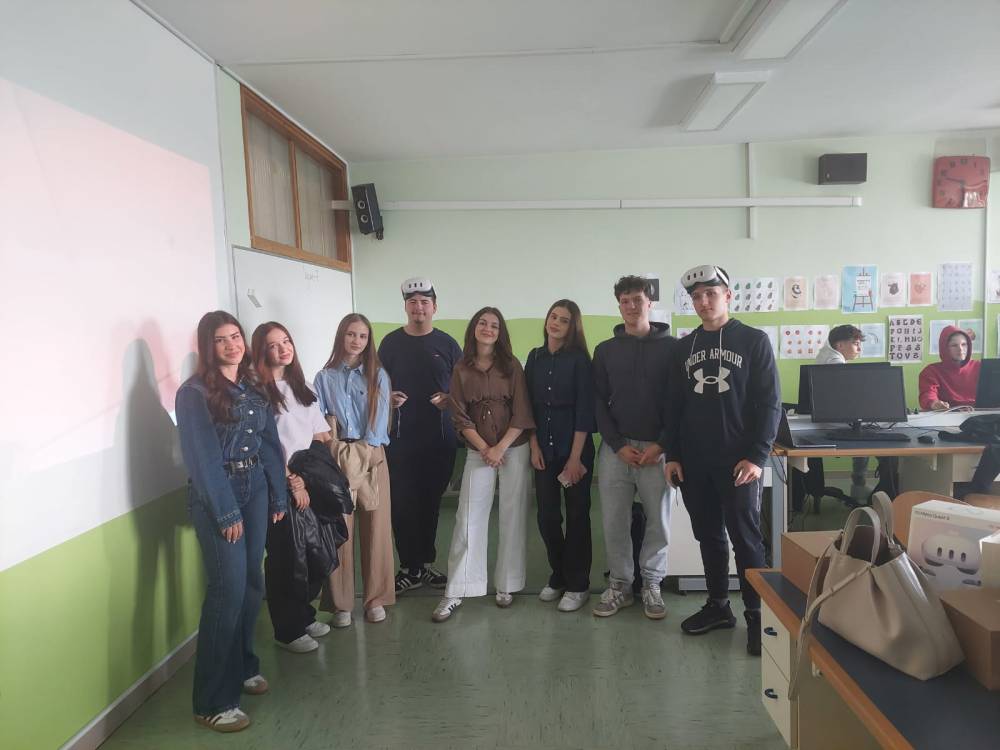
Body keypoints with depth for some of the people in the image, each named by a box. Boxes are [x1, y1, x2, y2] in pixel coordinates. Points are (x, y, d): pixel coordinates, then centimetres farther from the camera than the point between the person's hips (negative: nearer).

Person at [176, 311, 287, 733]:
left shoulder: (253, 388, 10)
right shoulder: (194, 393, -9)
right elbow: (202, 458, -14)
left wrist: (278, 495, 9)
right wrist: (226, 511, -16)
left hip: (256, 488, 6)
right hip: (216, 494, -6)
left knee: (252, 583, 13)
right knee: (229, 589, -8)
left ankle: (243, 666, 32)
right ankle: (213, 701, 3)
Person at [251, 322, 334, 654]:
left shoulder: (303, 386, 13)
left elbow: (321, 434, 14)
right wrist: (293, 481, -12)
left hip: (309, 481, 7)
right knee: (285, 558, 3)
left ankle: (304, 615, 30)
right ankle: (288, 630, 18)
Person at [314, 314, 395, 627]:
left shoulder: (378, 375, 7)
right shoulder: (324, 377, 7)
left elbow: (380, 421, 1)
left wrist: (362, 454, -7)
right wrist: (340, 454, -8)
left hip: (372, 458, 0)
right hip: (337, 460, 0)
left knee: (376, 529, 2)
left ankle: (376, 599, 15)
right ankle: (341, 603, 12)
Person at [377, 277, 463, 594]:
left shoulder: (447, 343, 5)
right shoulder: (391, 342, 4)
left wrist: (449, 399, -12)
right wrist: (387, 397, -12)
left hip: (440, 437, 1)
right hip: (400, 436, -1)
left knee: (431, 502, 10)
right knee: (403, 503, -1)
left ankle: (424, 563, 26)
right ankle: (410, 568, 14)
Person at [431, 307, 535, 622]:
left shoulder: (511, 366, 1)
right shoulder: (461, 370, 4)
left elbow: (521, 413, -4)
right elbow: (460, 417, 0)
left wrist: (500, 448, -12)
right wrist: (484, 448, -9)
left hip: (514, 449, 0)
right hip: (478, 451, 1)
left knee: (512, 518, 5)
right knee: (468, 519, -2)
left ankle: (506, 585, 18)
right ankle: (456, 591, 5)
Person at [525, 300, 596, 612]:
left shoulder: (579, 359, -5)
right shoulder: (535, 357, 7)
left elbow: (584, 409, -10)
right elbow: (528, 405, 8)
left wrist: (575, 457, -14)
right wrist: (534, 446, 1)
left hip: (575, 448, -3)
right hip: (544, 449, 4)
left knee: (577, 515, 4)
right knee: (547, 516, 7)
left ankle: (577, 585, 16)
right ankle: (558, 576, 25)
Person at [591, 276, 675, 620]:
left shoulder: (671, 347, 2)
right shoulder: (605, 350, 9)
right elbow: (599, 401, 6)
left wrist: (661, 444, -10)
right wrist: (618, 445, -5)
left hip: (656, 448, -1)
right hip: (615, 447, 2)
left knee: (658, 519, 4)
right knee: (614, 521, 4)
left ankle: (651, 584, 21)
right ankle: (619, 584, 18)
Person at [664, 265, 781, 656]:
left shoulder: (754, 340, -1)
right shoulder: (685, 347, 10)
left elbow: (769, 402, -5)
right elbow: (675, 404, 11)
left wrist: (757, 456, -13)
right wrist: (672, 455, 5)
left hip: (738, 461, -4)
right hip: (693, 462, 4)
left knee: (746, 538, 0)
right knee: (708, 536, 13)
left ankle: (757, 615, 12)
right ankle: (717, 605, 26)